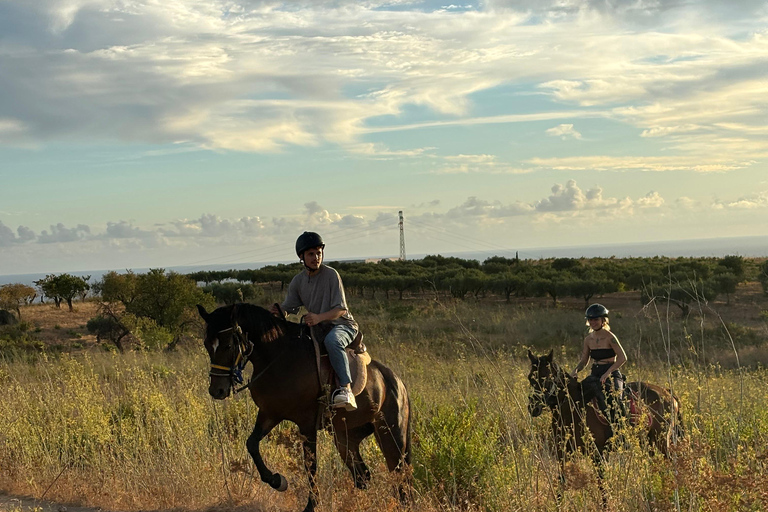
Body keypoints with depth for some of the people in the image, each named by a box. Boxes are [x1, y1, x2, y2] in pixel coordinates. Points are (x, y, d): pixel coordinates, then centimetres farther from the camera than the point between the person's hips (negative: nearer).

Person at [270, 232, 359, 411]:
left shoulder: (331, 274, -12)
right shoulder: (298, 281, 5)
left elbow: (341, 309, -15)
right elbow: (288, 308, 7)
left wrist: (319, 317, -32)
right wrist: (277, 311, -17)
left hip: (342, 324, -7)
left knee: (332, 340, -39)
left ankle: (346, 389, -48)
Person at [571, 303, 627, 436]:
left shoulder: (609, 337, -7)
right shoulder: (588, 339, 11)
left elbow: (622, 358, -13)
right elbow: (584, 361, 18)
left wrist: (607, 373, -21)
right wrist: (576, 370, -4)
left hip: (611, 375, -5)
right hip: (595, 375, 5)